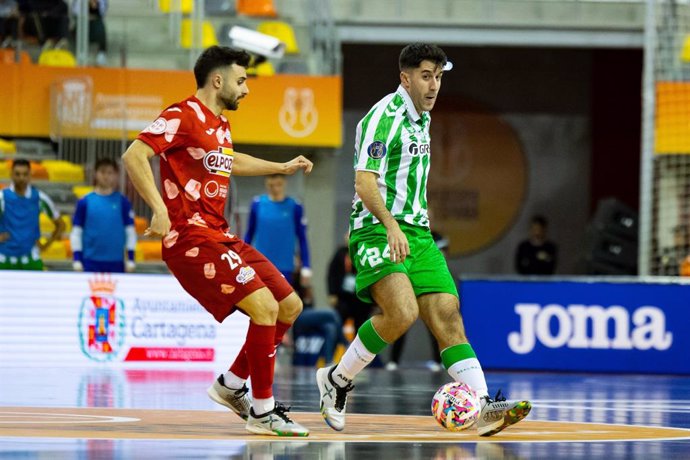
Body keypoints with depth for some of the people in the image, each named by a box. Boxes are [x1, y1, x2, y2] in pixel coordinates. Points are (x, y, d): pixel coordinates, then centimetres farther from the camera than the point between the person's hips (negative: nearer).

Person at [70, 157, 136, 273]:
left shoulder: (123, 202, 3)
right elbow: (76, 233, 4)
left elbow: (130, 232, 6)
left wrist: (130, 260, 1)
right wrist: (77, 260, -2)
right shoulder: (85, 202, 1)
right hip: (91, 261, -1)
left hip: (116, 263, 1)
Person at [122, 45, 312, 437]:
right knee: (265, 306, -20)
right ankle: (262, 411, -11)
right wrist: (159, 209, -29)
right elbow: (134, 155, -21)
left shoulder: (220, 124, 19)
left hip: (220, 235, 10)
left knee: (290, 305, 7)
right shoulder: (183, 117, -11)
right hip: (190, 238, -10)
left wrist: (282, 168, 44)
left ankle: (232, 384, 18)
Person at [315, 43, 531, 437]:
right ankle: (337, 380, -6)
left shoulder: (422, 119, 18)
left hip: (416, 233, 8)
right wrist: (391, 226, -32)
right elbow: (365, 182, -20)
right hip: (377, 231, -8)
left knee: (448, 316, -6)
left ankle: (483, 406, -14)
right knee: (403, 313, -26)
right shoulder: (385, 116, -10)